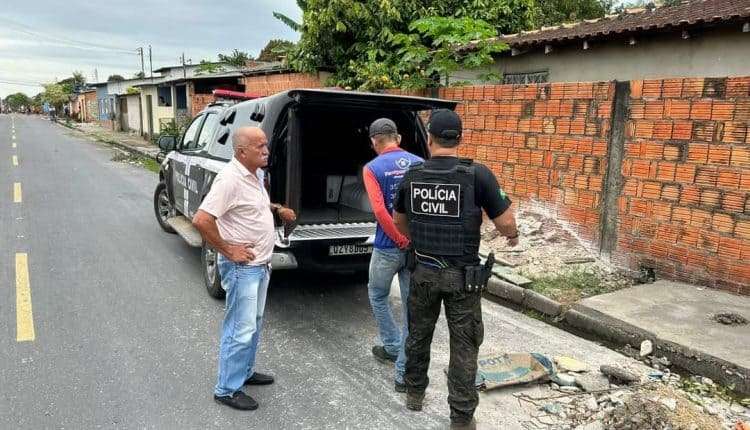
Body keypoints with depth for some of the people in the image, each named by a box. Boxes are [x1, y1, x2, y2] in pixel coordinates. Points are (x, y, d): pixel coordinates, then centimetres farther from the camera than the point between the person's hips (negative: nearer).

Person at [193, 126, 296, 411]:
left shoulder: (256, 175, 7)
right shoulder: (230, 179, -22)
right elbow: (201, 220, -27)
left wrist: (277, 209, 10)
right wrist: (228, 250, -20)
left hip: (261, 264, 9)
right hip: (242, 267, -9)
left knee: (254, 323, 21)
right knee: (241, 329, -1)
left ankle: (245, 371, 37)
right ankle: (227, 389, 13)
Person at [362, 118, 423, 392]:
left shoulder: (372, 168, -7)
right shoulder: (420, 163, 3)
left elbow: (380, 211, -18)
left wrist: (402, 242, -11)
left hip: (388, 247, -3)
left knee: (377, 296, 24)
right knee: (412, 308, 9)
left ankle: (393, 346, 33)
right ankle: (405, 374, 13)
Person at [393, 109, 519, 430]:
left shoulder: (411, 176, -2)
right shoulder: (478, 174, -15)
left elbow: (399, 222, 13)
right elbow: (506, 223, -11)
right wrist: (512, 236, 13)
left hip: (423, 271, 3)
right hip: (462, 275, -3)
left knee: (418, 334, 22)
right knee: (464, 345, 9)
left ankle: (414, 393, 39)